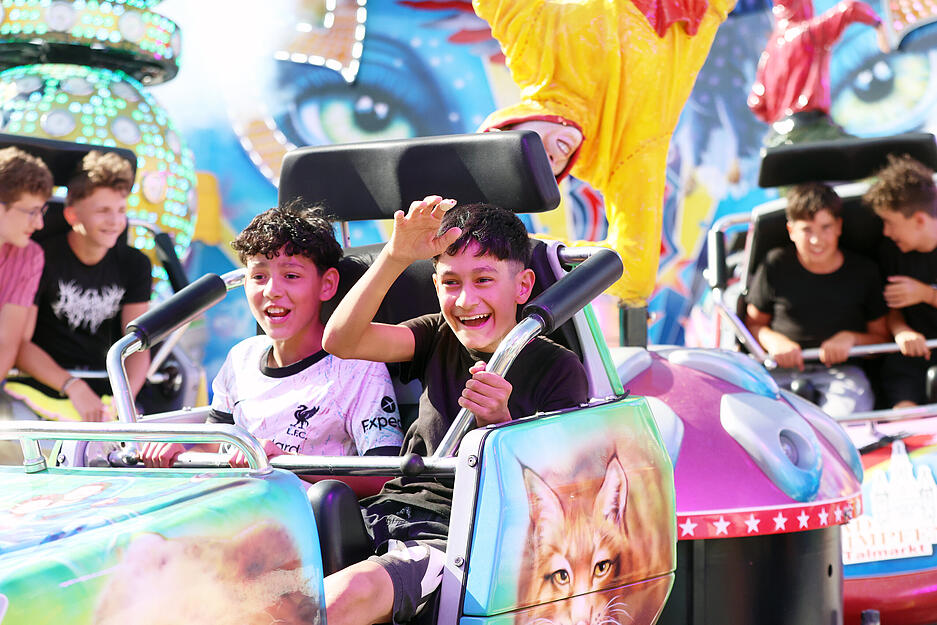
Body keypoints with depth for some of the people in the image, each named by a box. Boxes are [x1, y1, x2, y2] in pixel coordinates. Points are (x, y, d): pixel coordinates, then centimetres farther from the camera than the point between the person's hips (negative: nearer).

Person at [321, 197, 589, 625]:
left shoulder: (558, 369, 4)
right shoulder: (440, 340, 16)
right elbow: (341, 340, -3)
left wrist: (500, 425, -21)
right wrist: (396, 256, -16)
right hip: (386, 514, 5)